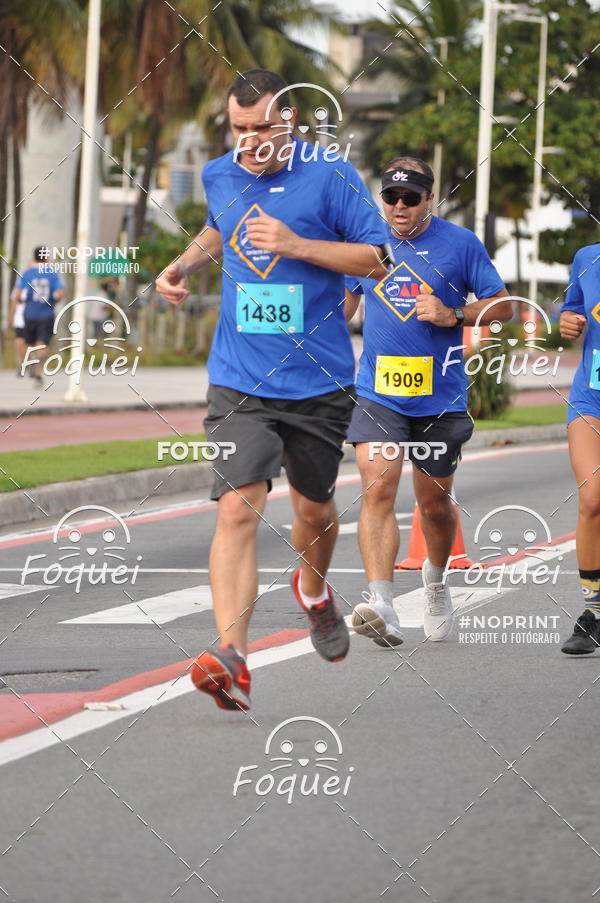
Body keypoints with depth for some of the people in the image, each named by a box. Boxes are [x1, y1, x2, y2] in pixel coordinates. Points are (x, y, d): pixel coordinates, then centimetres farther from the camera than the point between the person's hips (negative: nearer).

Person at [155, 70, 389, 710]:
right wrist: (186, 263, 10)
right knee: (238, 508, -17)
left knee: (314, 508, 17)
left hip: (318, 381, -1)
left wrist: (296, 245, -17)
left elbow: (376, 258, -6)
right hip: (238, 383, 1)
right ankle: (230, 657, -28)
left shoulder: (330, 176, -7)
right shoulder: (218, 176, 6)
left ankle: (313, 591, 52)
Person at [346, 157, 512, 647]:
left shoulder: (460, 244, -2)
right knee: (378, 488, -18)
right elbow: (346, 301, 23)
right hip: (377, 394, 1)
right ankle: (382, 606, -28)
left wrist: (453, 316, -12)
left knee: (435, 503, 11)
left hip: (440, 398, -1)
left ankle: (436, 580, 42)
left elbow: (502, 305, 3)